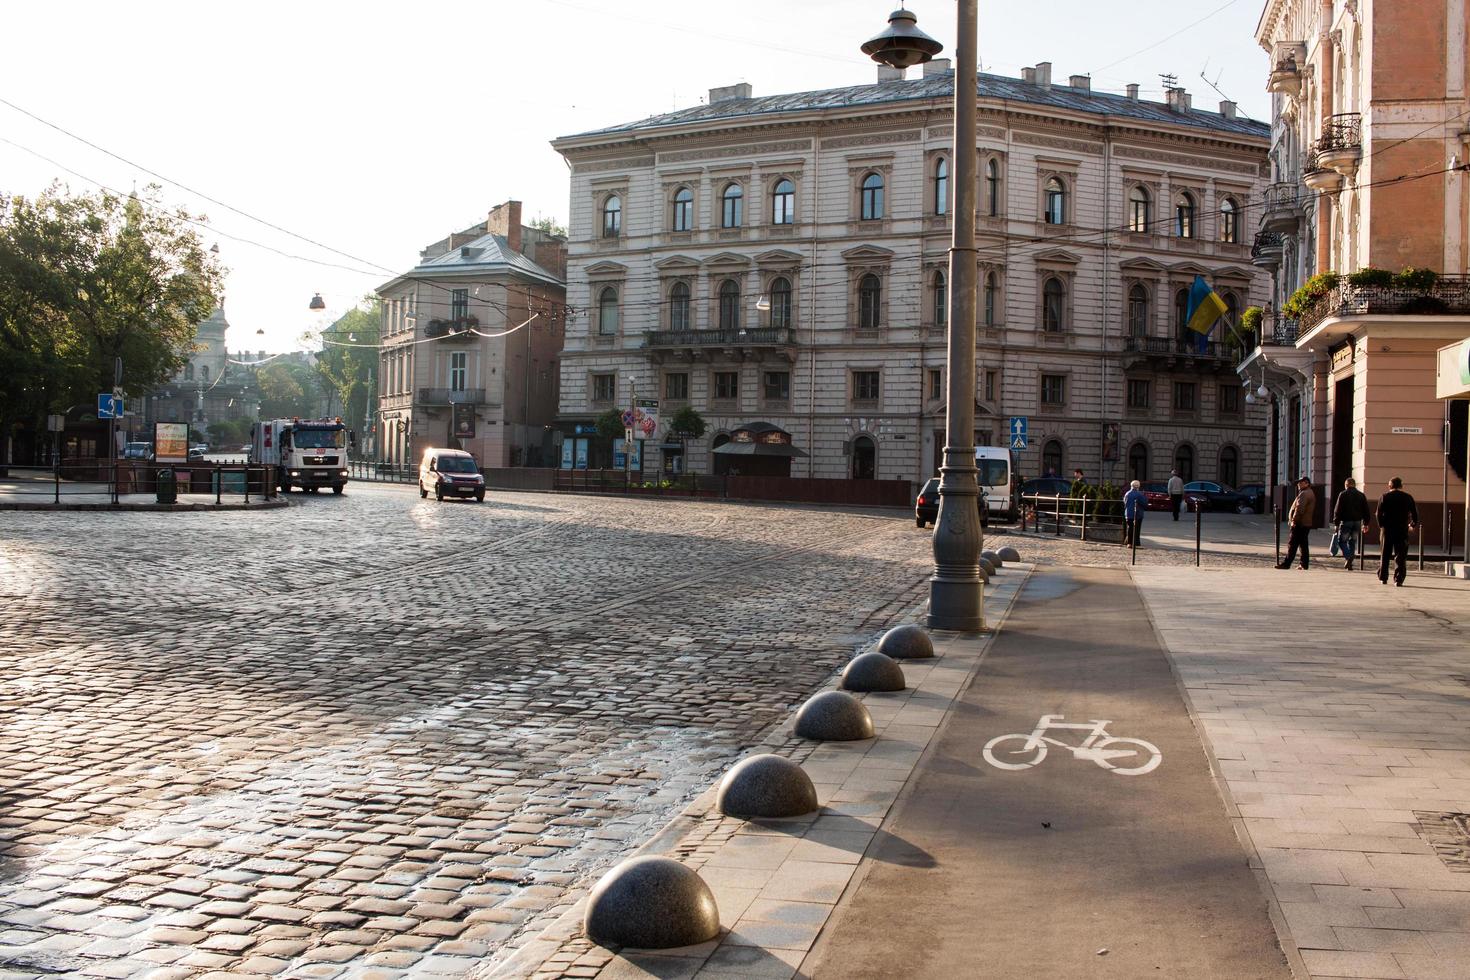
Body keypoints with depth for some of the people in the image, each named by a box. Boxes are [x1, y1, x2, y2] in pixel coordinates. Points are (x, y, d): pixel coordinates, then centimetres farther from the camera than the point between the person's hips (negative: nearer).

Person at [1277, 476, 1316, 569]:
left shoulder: (1304, 494, -14)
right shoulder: (1311, 493, 20)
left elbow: (1299, 509, -23)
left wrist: (1294, 520, -17)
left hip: (1300, 524, -10)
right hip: (1307, 523, 10)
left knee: (1292, 544, -9)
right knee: (1303, 544, 12)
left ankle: (1287, 564, -11)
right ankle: (1304, 564, 13)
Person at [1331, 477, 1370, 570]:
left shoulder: (1343, 494, -4)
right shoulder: (1361, 495, 10)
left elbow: (1337, 510, -7)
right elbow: (1366, 510, 11)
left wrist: (1336, 523, -3)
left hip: (1346, 521, -5)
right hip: (1357, 522, 5)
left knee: (1342, 541, 3)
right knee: (1352, 542, 13)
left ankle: (1348, 558, -19)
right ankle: (1350, 563, 11)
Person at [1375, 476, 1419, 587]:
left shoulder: (1384, 497, 0)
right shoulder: (1408, 498, 2)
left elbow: (1379, 514, -6)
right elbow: (1415, 513, 2)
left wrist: (1381, 525, 7)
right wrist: (1413, 525, 17)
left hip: (1387, 529, 0)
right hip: (1402, 530, 0)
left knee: (1385, 554, 11)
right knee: (1400, 555, 1)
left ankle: (1383, 578, 14)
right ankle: (1398, 579, -7)